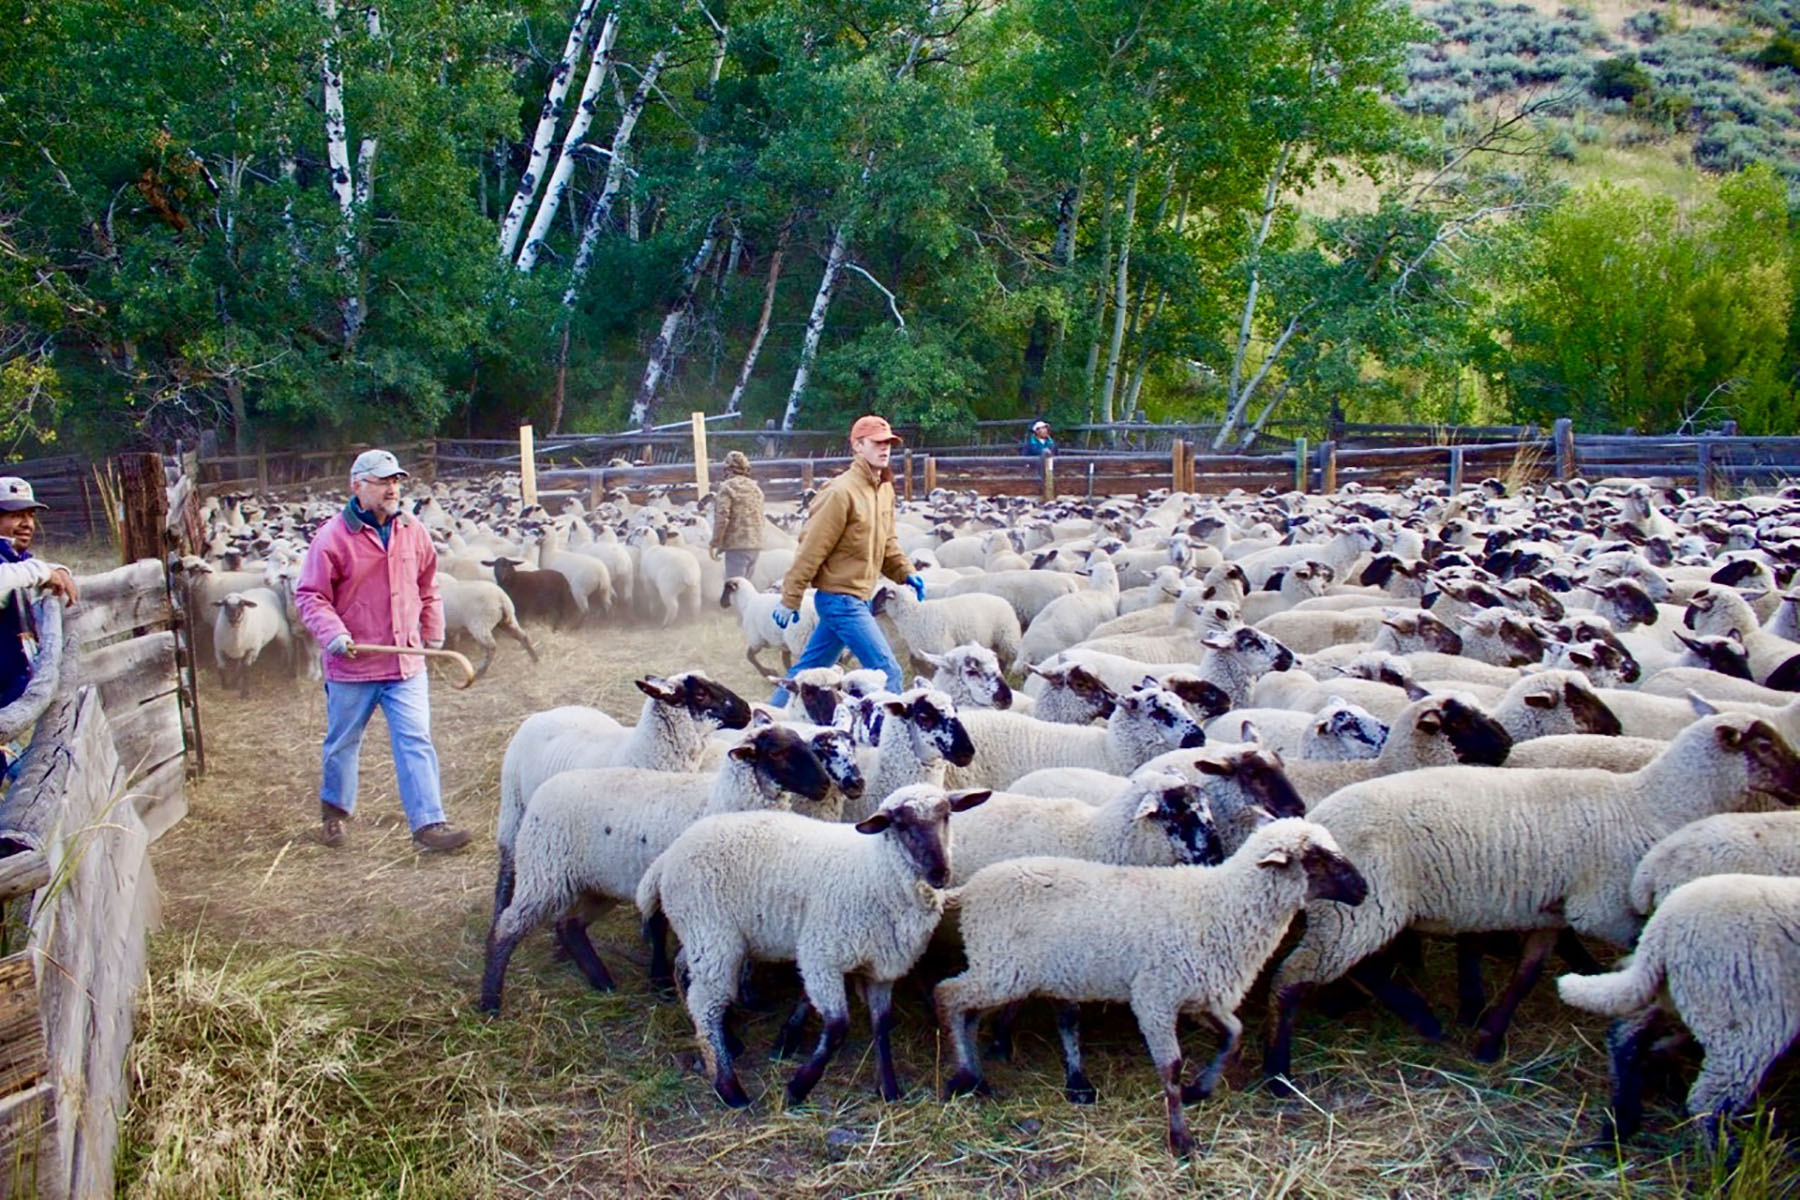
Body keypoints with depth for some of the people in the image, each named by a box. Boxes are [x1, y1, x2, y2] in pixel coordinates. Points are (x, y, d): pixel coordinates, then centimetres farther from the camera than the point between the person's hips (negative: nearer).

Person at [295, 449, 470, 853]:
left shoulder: (413, 531, 4)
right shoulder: (334, 536, -10)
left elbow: (428, 588, 18)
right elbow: (310, 595, -7)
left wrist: (433, 632, 18)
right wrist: (332, 633, -20)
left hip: (407, 663, 3)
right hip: (351, 666, -2)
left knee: (416, 742, -4)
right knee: (343, 743, 15)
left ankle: (427, 822, -3)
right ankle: (334, 810, 38)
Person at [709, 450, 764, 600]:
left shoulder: (727, 487, -8)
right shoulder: (755, 488, 15)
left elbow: (722, 518, -16)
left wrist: (715, 543, -10)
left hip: (737, 545, -7)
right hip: (756, 544, 7)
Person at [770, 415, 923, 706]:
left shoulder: (885, 489, 9)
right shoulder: (842, 492, -17)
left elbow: (886, 542, 20)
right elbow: (812, 549, -16)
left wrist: (905, 573, 3)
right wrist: (790, 601, -15)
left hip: (858, 599, 9)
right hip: (841, 598, -9)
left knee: (810, 669, 18)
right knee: (887, 673, -9)